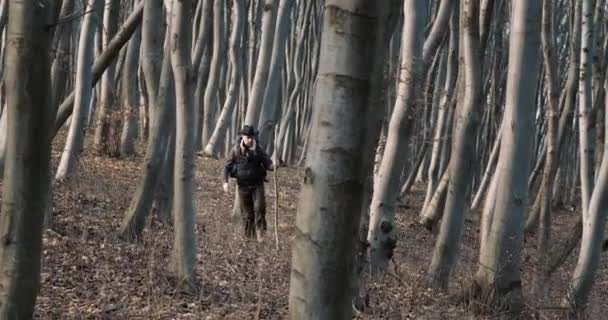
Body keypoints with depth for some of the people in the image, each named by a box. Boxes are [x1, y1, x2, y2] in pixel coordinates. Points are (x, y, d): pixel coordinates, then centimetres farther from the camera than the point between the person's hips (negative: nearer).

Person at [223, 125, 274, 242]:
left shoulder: (259, 150, -4)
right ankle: (249, 237, 16)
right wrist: (225, 181, -15)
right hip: (243, 185, 0)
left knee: (259, 207, -19)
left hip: (257, 185, 0)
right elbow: (227, 166, -3)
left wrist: (274, 166, -28)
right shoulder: (236, 150, -5)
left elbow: (268, 164, -4)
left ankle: (260, 233, -8)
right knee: (247, 213, 4)